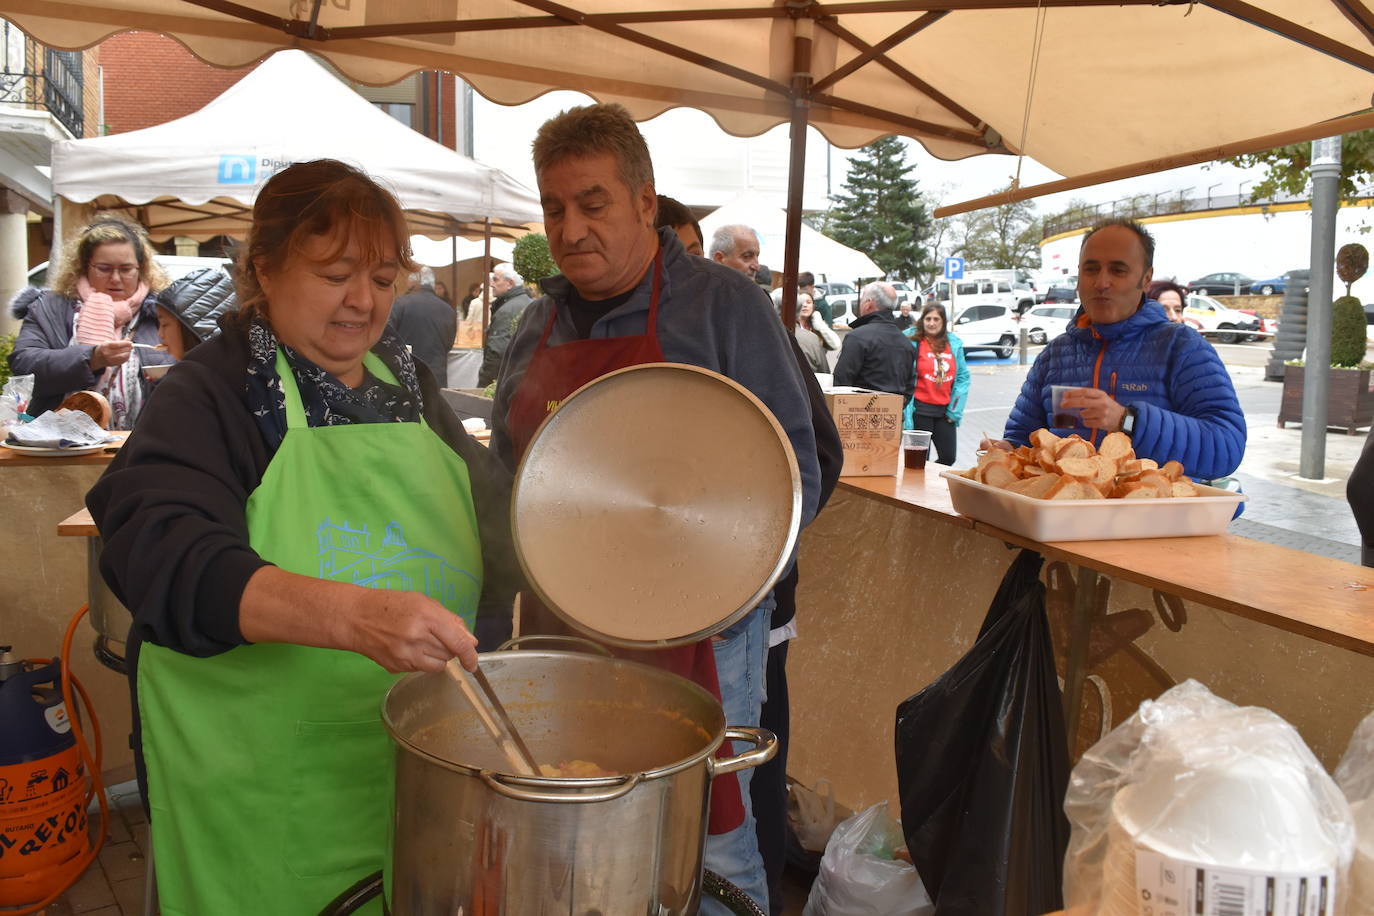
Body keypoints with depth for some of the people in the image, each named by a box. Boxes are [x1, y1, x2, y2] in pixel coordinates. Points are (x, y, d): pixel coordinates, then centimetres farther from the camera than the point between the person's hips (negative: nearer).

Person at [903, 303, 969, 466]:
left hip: (945, 410, 4)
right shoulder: (912, 342, -4)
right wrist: (906, 416, -12)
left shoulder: (954, 343, 7)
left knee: (948, 458, 5)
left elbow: (963, 377, 9)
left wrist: (955, 409, 1)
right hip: (920, 409, -4)